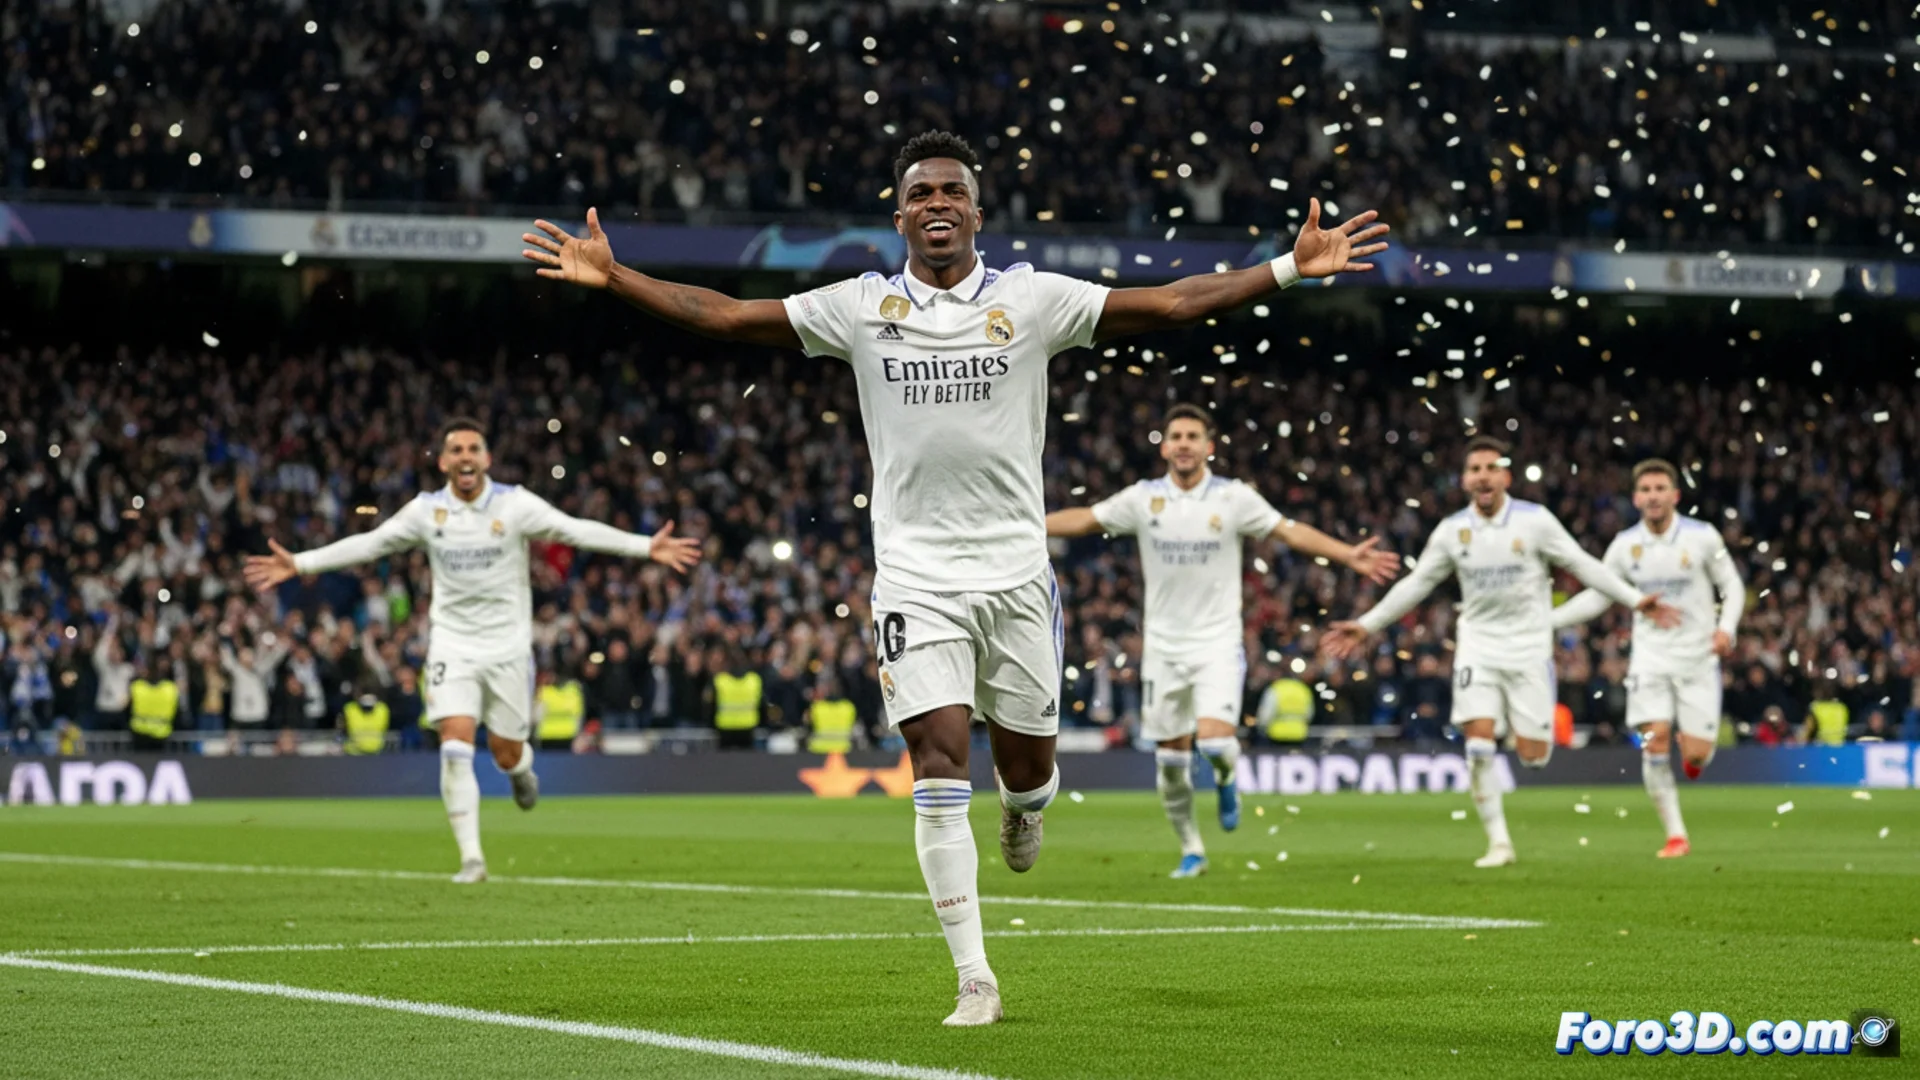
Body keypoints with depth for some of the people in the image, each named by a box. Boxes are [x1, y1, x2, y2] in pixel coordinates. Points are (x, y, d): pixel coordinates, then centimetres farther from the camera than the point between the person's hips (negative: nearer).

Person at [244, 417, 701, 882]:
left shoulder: (515, 504, -7)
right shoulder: (426, 510, -1)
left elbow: (575, 530, -13)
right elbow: (368, 543, 5)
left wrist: (647, 547, -24)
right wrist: (299, 564, 1)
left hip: (508, 646, -1)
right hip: (452, 646, 1)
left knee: (506, 754, 5)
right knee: (455, 747, -14)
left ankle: (521, 767, 45)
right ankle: (471, 858, -10)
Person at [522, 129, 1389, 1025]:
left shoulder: (1032, 300, 0)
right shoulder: (861, 308, 2)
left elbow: (1170, 305, -1)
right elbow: (722, 315, 3)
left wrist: (1289, 268, -7)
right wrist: (612, 278, -5)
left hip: (1016, 572, 1)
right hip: (915, 576, -1)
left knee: (1026, 762, 6)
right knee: (940, 766, -10)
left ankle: (1024, 809, 48)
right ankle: (974, 981, -6)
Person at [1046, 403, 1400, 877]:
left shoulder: (1234, 497, -4)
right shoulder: (1143, 498, 0)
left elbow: (1291, 532, -3)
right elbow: (1083, 520, 7)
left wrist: (1349, 555, -13)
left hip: (1218, 642, -2)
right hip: (1163, 645, 2)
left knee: (1215, 740, -21)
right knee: (1171, 758, 4)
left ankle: (1226, 779, 16)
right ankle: (1191, 851, 21)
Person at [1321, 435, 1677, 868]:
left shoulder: (1535, 520, -6)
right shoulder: (1451, 531, 1)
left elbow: (1582, 565, -1)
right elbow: (1417, 583, 10)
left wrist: (1635, 600, -6)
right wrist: (1367, 625, 8)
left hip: (1529, 648, -1)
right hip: (1478, 647, 1)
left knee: (1533, 754, -5)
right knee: (1479, 744, -13)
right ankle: (1498, 841, -4)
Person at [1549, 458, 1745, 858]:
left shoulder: (1702, 536, -5)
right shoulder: (1625, 545, 1)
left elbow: (1732, 586, 3)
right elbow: (1598, 596, 10)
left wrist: (1727, 627, -15)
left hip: (1697, 657, -1)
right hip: (1651, 656, 1)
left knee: (1695, 756, -7)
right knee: (1655, 742, -14)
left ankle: (1692, 744, 33)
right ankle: (1675, 834, -5)